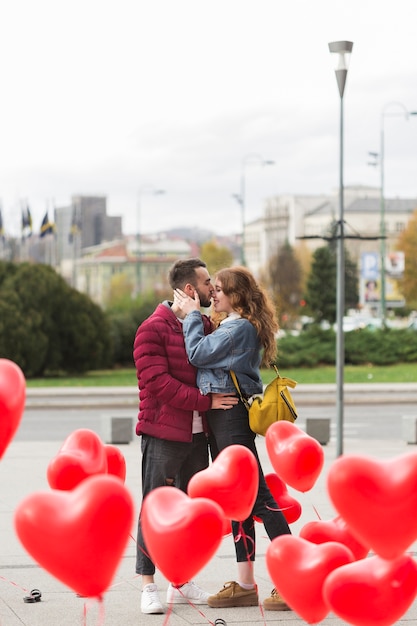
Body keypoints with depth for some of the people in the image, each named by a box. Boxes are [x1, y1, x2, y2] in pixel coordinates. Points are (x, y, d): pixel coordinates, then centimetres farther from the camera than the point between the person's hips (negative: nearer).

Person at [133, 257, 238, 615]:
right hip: (163, 435, -7)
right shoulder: (153, 329, -11)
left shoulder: (207, 326, 11)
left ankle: (181, 584, 21)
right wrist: (206, 402, -20)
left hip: (198, 434, 7)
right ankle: (149, 586, 2)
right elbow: (159, 383, -19)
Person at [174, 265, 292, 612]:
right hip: (219, 417, 10)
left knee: (257, 496, -10)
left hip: (232, 417, -10)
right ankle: (245, 585, 14)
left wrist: (193, 315, -6)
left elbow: (198, 353, -18)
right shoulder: (232, 326, 18)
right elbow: (209, 358, 15)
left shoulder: (239, 327, -13)